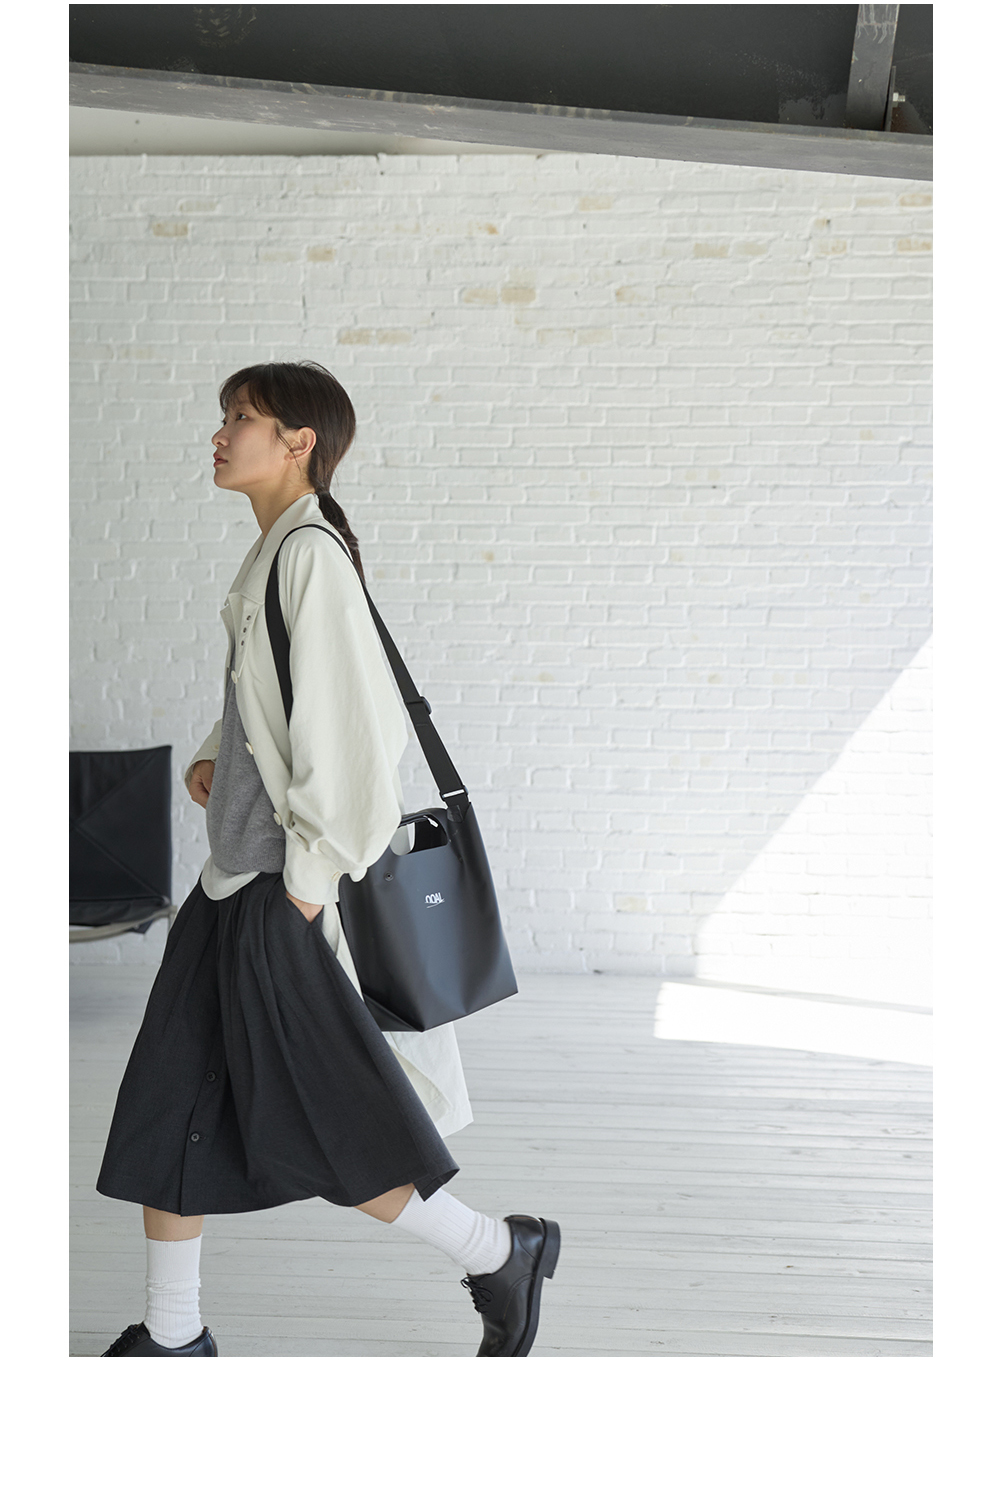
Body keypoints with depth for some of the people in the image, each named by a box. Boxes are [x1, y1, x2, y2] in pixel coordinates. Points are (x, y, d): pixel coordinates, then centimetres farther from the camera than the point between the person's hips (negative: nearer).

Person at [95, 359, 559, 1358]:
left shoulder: (312, 555, -17)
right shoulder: (271, 556, 11)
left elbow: (347, 725, -21)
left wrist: (307, 882, -19)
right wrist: (218, 754, 9)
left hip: (285, 899, -9)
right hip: (233, 883, 10)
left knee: (323, 1133, 1)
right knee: (163, 1113, 13)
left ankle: (498, 1257, 21)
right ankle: (172, 1338, 27)